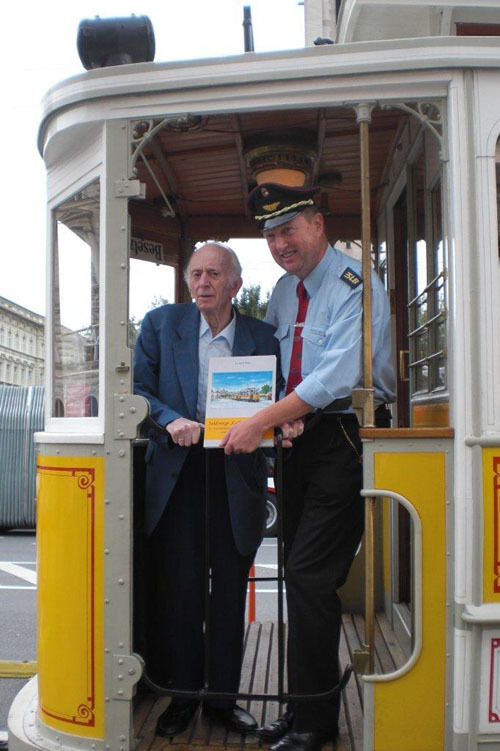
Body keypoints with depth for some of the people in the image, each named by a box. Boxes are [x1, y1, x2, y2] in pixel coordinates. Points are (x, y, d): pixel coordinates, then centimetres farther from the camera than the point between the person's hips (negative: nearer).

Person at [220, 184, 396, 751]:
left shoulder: (354, 287, -13)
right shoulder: (284, 290, 13)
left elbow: (337, 375, -23)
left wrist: (260, 423, -24)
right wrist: (267, 421, 4)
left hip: (345, 440, -8)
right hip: (298, 439, 8)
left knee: (308, 577, -10)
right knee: (299, 577, 11)